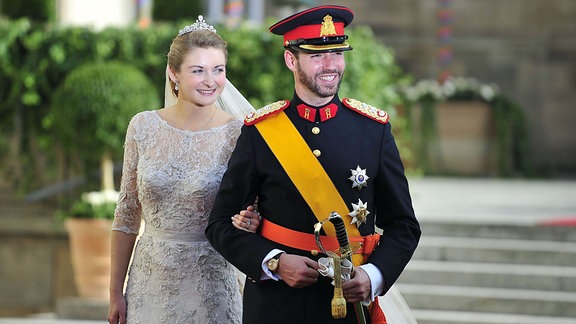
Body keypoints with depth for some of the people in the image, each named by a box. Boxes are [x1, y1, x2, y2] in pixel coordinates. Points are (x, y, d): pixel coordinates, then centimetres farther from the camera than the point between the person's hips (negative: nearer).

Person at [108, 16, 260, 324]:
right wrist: (115, 293, 4)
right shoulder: (143, 127, -1)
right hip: (149, 282, 2)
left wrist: (247, 221, -23)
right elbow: (127, 214, 5)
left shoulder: (238, 134, -8)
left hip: (209, 284, -2)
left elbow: (249, 212, 1)